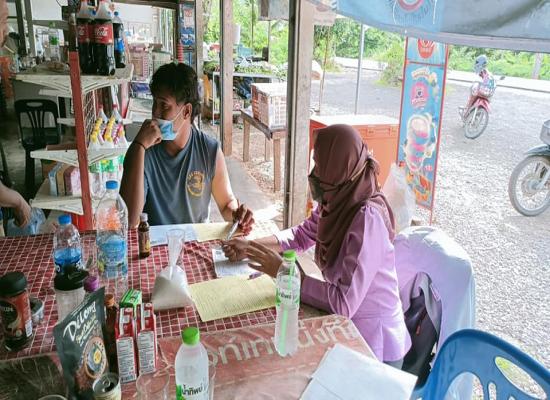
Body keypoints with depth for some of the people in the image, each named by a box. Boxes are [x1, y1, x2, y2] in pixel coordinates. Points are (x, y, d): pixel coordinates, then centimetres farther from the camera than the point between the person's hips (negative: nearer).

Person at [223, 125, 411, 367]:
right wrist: (249, 247, -2)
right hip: (345, 326, 6)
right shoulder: (338, 201, -5)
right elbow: (301, 235, 11)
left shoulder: (367, 218, -29)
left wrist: (281, 271, -24)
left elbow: (344, 303, -31)